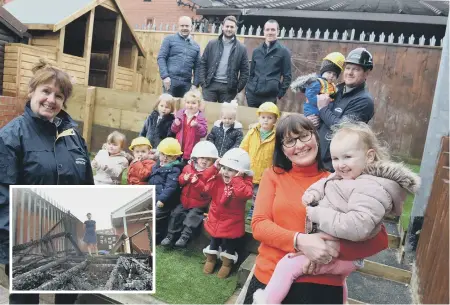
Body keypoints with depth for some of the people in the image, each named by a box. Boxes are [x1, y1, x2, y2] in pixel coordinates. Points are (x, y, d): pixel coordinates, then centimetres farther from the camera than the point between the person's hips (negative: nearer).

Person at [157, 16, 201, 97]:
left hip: (186, 83, 3)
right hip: (171, 80, -3)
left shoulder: (196, 46, 16)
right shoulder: (169, 39, 7)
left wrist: (195, 84, 6)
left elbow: (197, 67, 15)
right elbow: (161, 58, 0)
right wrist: (165, 76, -11)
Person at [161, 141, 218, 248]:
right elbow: (180, 181, 10)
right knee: (176, 213, 0)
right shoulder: (188, 167, 2)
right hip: (185, 201, 5)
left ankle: (184, 237, -13)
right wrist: (184, 179, -13)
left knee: (191, 217, -20)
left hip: (199, 204, -5)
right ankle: (171, 235, 9)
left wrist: (197, 183, -32)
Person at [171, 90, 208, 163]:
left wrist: (197, 126, -30)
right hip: (179, 148, 4)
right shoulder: (180, 113, 3)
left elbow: (204, 133, -15)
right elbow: (173, 130, 8)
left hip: (192, 151, -4)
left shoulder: (201, 117, -9)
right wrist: (176, 124, -13)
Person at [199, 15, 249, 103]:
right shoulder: (212, 44, 7)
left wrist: (238, 89, -3)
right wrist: (203, 83, -2)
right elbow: (203, 64, 7)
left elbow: (245, 71, 4)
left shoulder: (241, 48, 4)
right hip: (211, 85, 1)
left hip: (228, 88, -1)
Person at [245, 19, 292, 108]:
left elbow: (287, 76, 1)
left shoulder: (283, 51, 1)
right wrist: (248, 88, 11)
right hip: (252, 94, 4)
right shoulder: (256, 51, 13)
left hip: (270, 96, -4)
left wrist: (279, 94, -3)